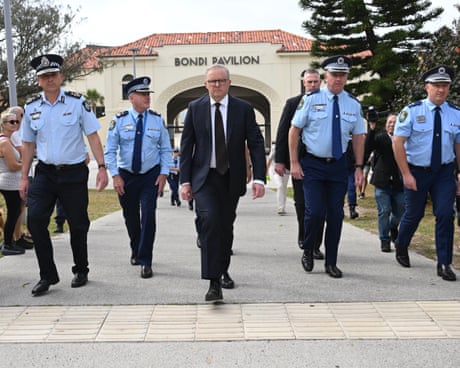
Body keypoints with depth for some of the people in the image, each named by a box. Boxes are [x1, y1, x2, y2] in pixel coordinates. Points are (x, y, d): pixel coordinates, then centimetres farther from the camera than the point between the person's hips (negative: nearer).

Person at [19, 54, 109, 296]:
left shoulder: (77, 102, -3)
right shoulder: (31, 108, 5)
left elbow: (93, 136, -4)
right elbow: (28, 144, 11)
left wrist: (102, 167, -12)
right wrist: (24, 177, 8)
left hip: (74, 173, -2)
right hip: (44, 173, 2)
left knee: (78, 224, 6)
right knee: (35, 219, -11)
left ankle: (81, 271, 28)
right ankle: (47, 275, 5)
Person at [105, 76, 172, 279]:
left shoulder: (157, 119, 0)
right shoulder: (120, 120, -4)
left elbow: (166, 149, 5)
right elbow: (110, 150, -2)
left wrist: (164, 173, -4)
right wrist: (115, 175, -10)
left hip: (151, 175, 0)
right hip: (126, 175, 1)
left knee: (148, 215, -10)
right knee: (130, 217, 12)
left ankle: (145, 261, -1)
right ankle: (136, 250, 39)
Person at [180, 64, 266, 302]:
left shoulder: (244, 109, 0)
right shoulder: (195, 108, 2)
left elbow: (256, 144, -2)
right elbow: (186, 146, 3)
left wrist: (259, 178, -12)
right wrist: (185, 180, -3)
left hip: (231, 178, 2)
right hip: (204, 177, -1)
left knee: (226, 226, 13)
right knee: (209, 221, -19)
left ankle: (223, 270, 36)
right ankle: (214, 282, -15)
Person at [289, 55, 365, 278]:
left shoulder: (353, 104, 6)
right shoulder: (311, 100, -3)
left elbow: (358, 137, 10)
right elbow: (294, 130, -1)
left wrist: (359, 167, 3)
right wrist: (294, 162, -6)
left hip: (338, 165, 3)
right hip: (313, 164, -3)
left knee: (336, 214, 5)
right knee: (315, 212, -10)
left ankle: (331, 262, 19)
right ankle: (307, 251, 18)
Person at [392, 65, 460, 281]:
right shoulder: (412, 111, -8)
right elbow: (397, 142, -10)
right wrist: (406, 174, -14)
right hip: (416, 172, -2)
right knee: (414, 214, 12)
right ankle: (401, 247, 40)